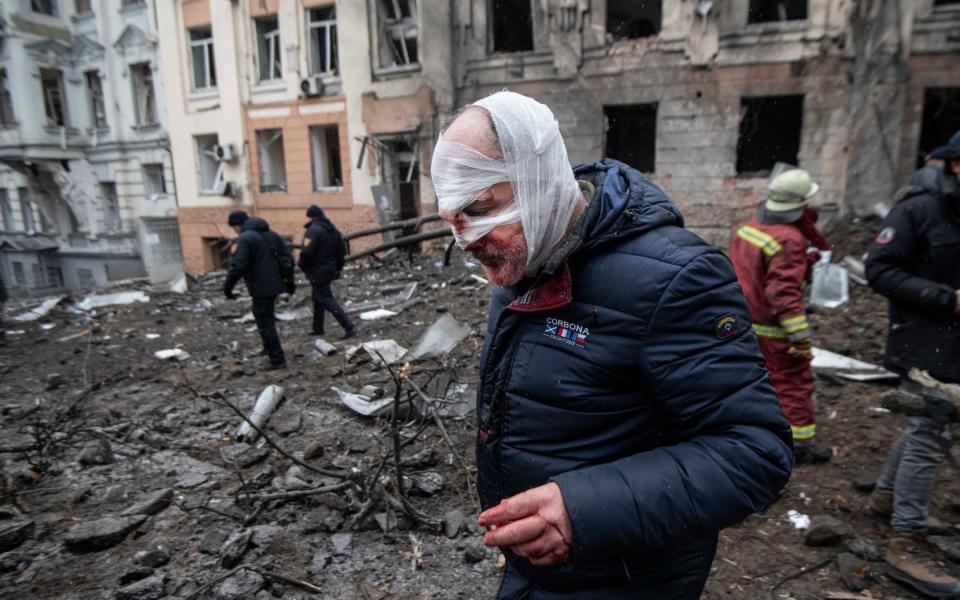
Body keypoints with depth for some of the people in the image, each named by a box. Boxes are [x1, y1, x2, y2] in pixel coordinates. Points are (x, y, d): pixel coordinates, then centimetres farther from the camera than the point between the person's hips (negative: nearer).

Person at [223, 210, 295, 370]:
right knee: (268, 318, 25)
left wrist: (227, 288, -12)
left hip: (261, 288, -8)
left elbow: (237, 267, -23)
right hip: (275, 284, 8)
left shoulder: (243, 239, -13)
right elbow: (288, 258, 14)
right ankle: (269, 348, 37)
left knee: (265, 324, -1)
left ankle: (277, 360, 1)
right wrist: (289, 280, 21)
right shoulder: (271, 234, 12)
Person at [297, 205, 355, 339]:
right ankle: (318, 328, 29)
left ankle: (349, 327, -14)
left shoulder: (313, 230, -17)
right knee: (318, 299, 21)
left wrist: (301, 263, -7)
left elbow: (306, 252, -25)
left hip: (317, 272, -9)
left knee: (327, 300, -6)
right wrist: (338, 268, 21)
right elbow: (340, 251, 14)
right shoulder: (334, 230, 10)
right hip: (329, 271, 9)